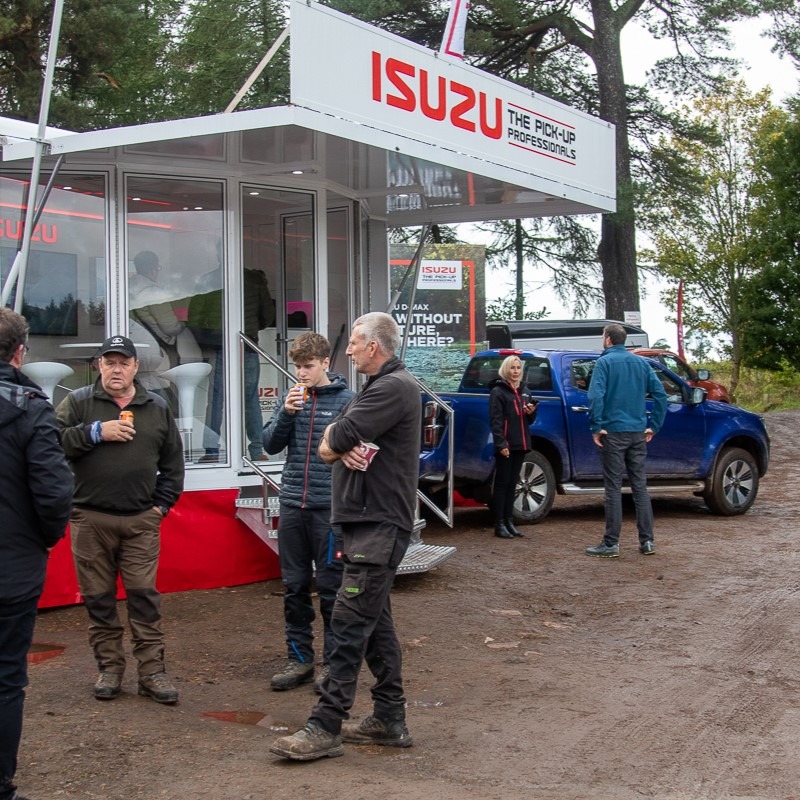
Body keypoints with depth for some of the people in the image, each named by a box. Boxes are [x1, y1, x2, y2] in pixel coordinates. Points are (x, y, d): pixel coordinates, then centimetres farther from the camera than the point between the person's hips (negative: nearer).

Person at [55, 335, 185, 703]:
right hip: (90, 520, -1)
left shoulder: (157, 408, 10)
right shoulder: (78, 402, 3)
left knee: (144, 596, 0)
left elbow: (172, 462, 14)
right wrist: (96, 432, -17)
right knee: (98, 598, 6)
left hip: (141, 521, 1)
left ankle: (152, 671, 6)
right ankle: (109, 668, 17)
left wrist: (162, 504, 6)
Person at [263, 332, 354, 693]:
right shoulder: (291, 396, 6)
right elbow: (271, 445, 5)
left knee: (331, 588, 4)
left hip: (329, 507, -4)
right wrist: (286, 413, -11)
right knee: (294, 587, 11)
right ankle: (299, 658, 21)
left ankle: (333, 661, 15)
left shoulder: (346, 400, -5)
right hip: (292, 504, 4)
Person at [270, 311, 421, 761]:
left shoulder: (394, 387, -14)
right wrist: (343, 448, -9)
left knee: (351, 623, -11)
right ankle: (390, 720, 20)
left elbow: (336, 441, -20)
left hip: (380, 525, -11)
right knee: (375, 622, 13)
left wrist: (337, 444, 3)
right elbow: (328, 441, 14)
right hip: (368, 522, 11)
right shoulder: (379, 386, 21)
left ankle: (326, 728, -11)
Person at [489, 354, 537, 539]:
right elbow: (495, 420, -12)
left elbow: (530, 420, 23)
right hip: (505, 445, -7)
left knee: (512, 484, 10)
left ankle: (509, 521, 14)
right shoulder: (498, 392, -4)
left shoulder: (523, 392, 18)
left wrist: (531, 412, 0)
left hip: (520, 444, 7)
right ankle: (499, 524, -3)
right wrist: (501, 444, -21)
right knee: (502, 483, -4)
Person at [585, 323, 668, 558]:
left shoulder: (605, 362, -6)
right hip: (638, 433, 5)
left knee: (613, 488, -2)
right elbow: (660, 394, 6)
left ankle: (611, 543, 0)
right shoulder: (641, 363, 11)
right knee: (640, 486, 9)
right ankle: (647, 541, 10)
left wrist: (596, 427, -12)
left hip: (613, 432, -5)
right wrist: (654, 426, 9)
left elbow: (596, 395, -18)